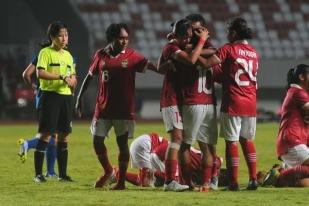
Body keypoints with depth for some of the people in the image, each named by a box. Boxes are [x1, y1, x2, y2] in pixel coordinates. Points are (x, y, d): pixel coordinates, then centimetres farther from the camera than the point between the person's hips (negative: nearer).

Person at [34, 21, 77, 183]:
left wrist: (72, 81, -3)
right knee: (46, 134, -9)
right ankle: (38, 174, -6)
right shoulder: (46, 52, -5)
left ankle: (62, 174, 14)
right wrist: (61, 77, -22)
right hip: (50, 96, -7)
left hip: (66, 97, 7)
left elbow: (73, 76, 21)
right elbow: (40, 73, -18)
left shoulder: (68, 55, 16)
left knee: (64, 136, 8)